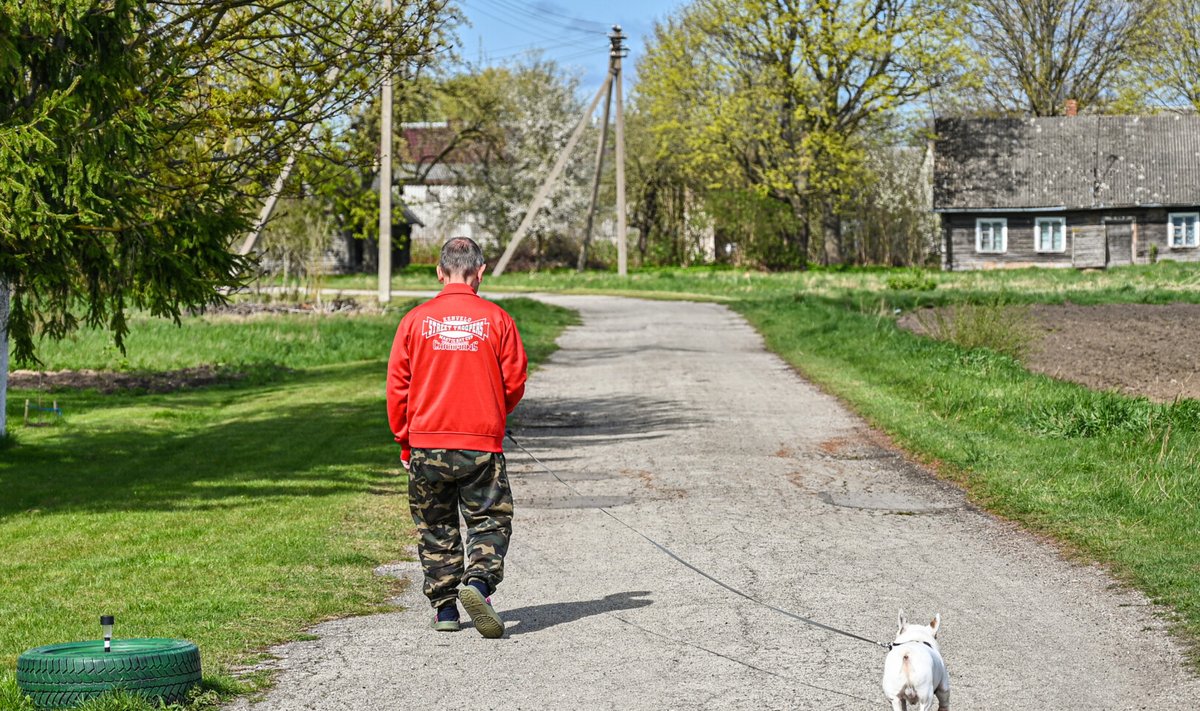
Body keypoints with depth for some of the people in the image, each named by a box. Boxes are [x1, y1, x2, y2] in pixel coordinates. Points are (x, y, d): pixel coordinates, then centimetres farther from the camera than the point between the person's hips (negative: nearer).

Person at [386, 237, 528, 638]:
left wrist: (405, 440, 12)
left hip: (426, 443, 1)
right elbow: (515, 383, 0)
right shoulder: (496, 319, -3)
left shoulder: (416, 320, -1)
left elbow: (397, 386, 1)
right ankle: (479, 582, -18)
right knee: (490, 520, 7)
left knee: (436, 527, 13)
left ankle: (444, 607, 13)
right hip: (482, 444, -1)